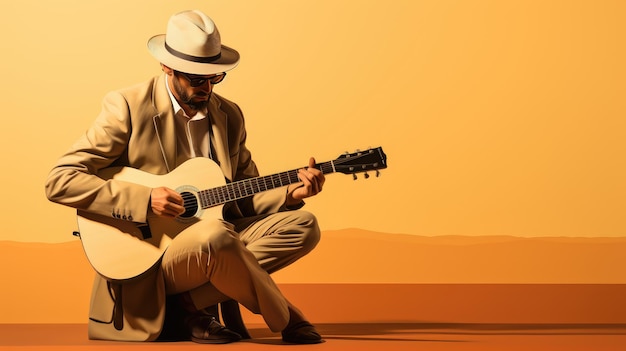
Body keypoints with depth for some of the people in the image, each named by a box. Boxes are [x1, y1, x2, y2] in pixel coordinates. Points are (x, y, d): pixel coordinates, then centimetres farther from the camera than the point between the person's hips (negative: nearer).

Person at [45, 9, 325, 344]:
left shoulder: (229, 115, 11)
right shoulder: (128, 107, -8)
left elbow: (245, 196, 17)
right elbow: (59, 181, -14)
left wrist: (292, 192, -4)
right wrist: (145, 201, -22)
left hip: (214, 237, 7)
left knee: (302, 225, -10)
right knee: (215, 235, -37)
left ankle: (193, 304, -16)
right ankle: (286, 318, -11)